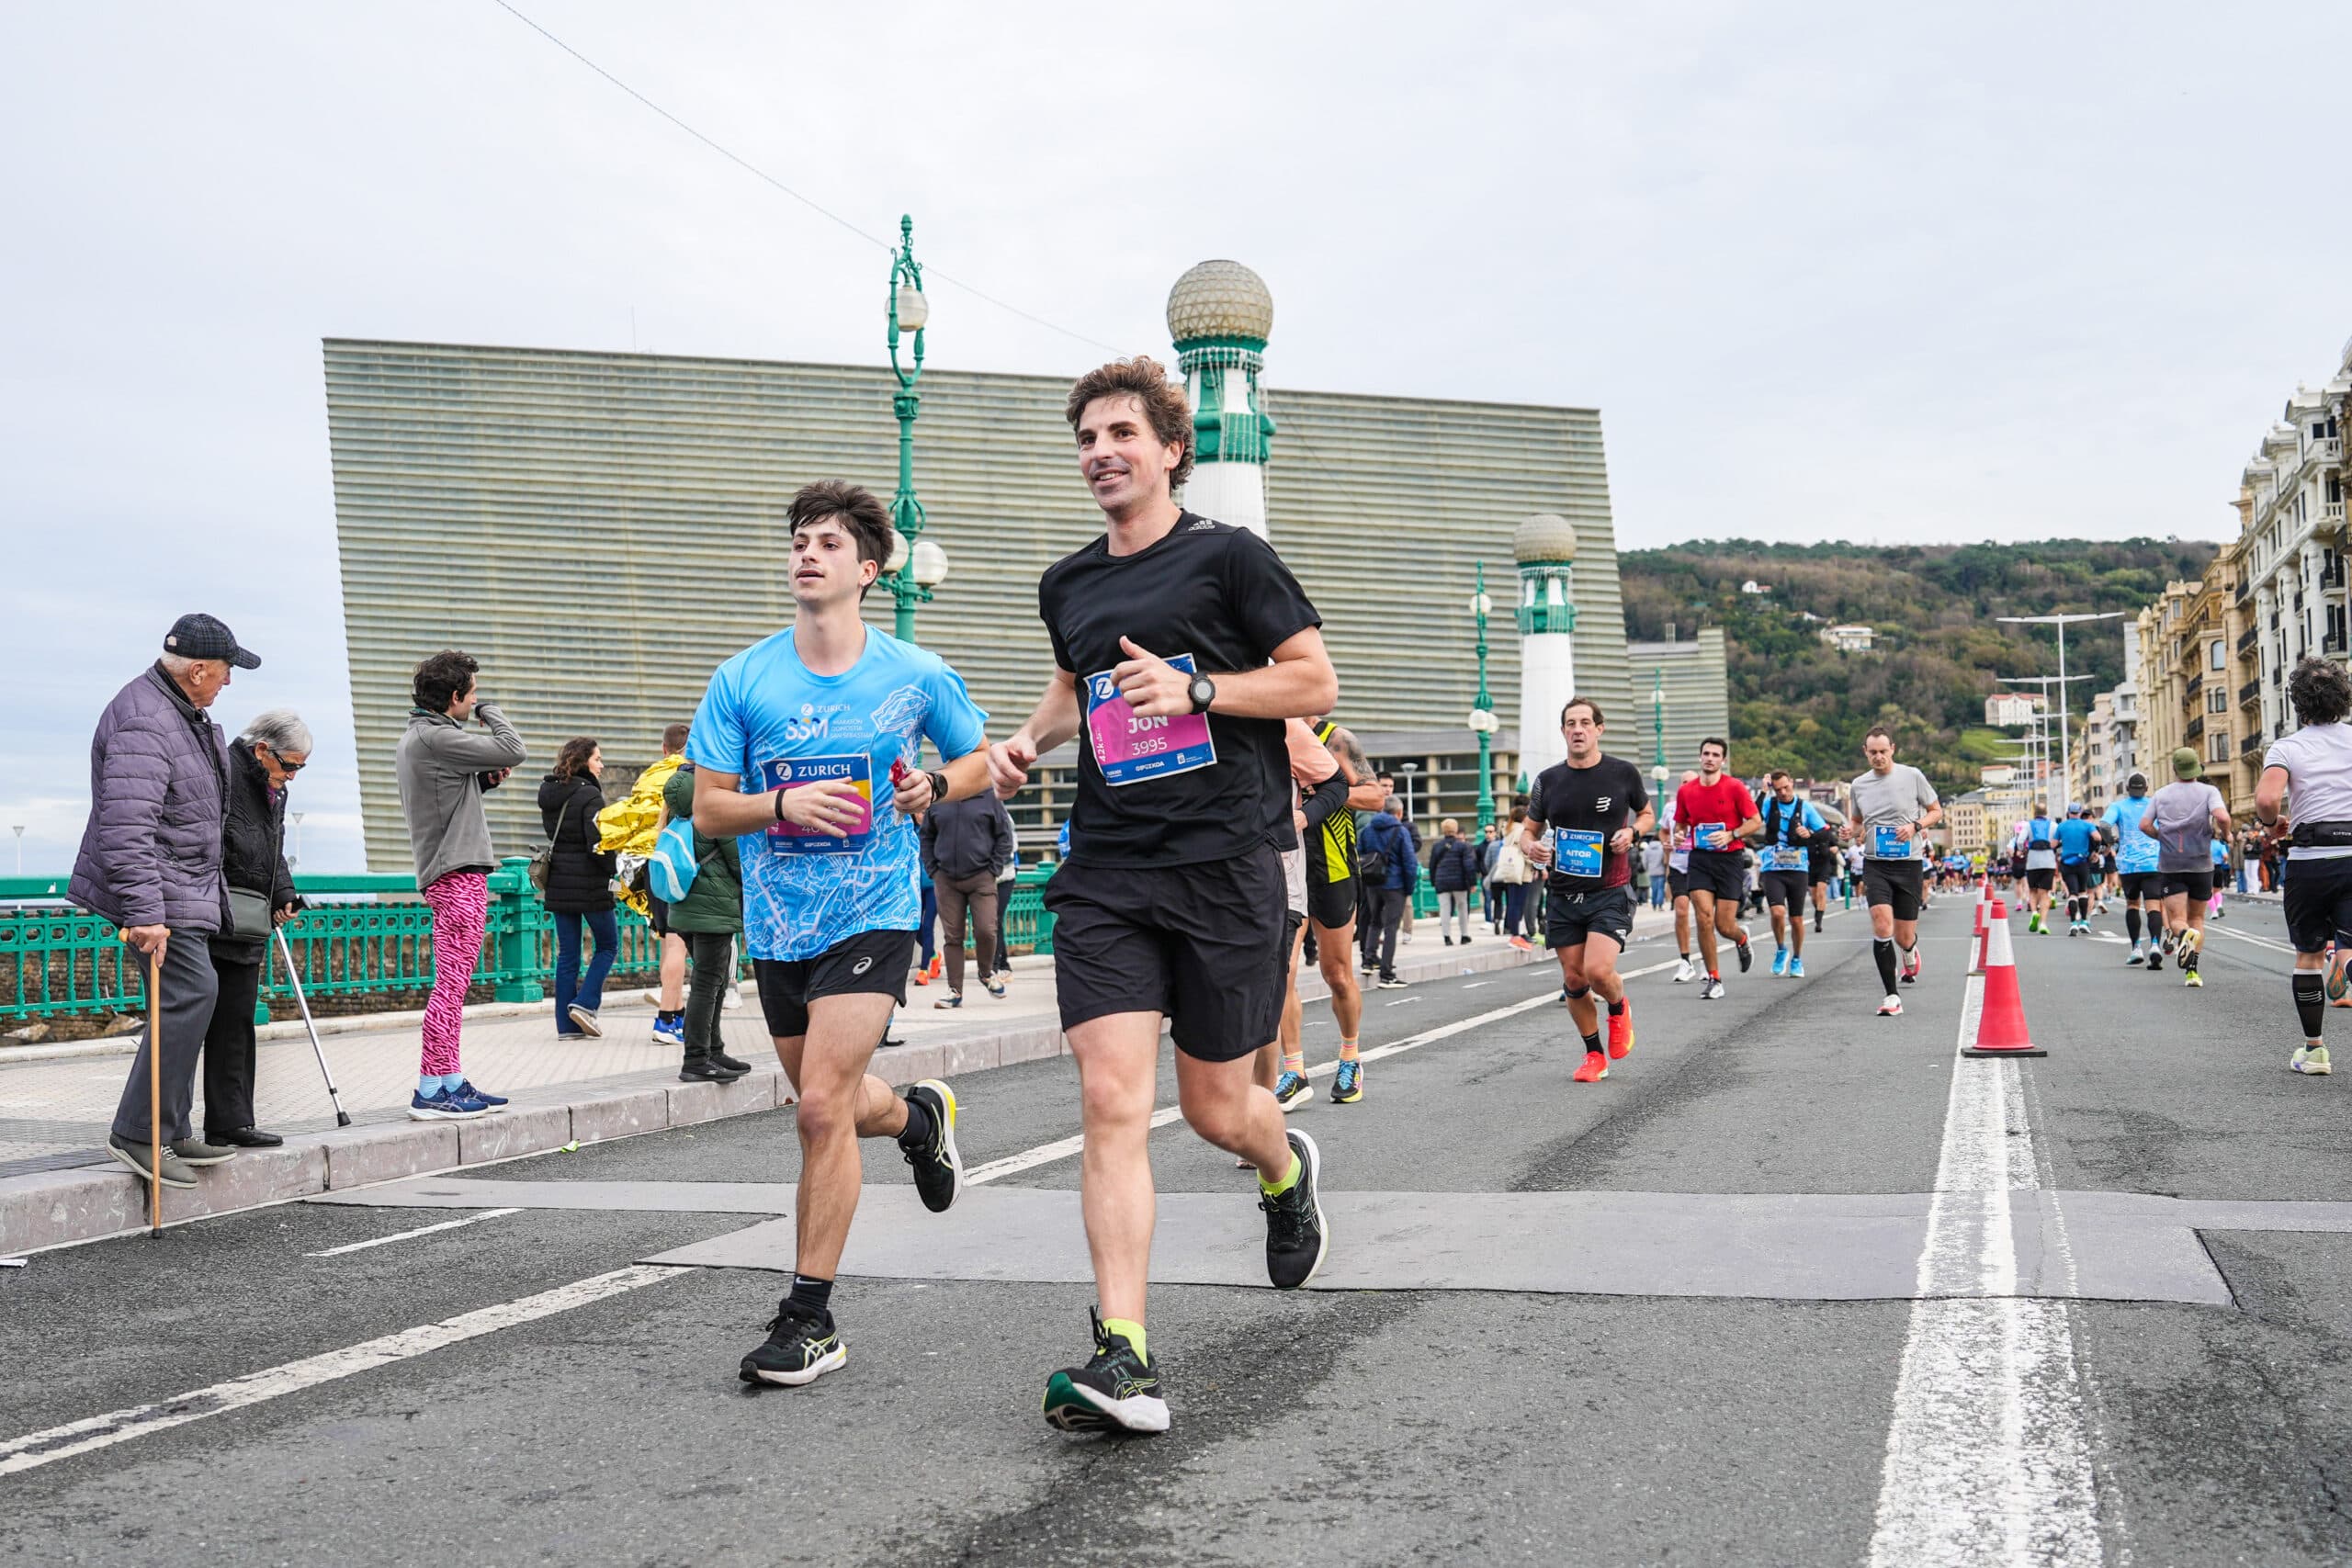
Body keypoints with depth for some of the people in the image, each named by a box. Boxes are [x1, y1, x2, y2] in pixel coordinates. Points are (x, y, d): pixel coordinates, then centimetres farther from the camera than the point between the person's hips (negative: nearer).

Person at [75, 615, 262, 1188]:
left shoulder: (184, 712, 12)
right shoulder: (143, 725, -23)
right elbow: (126, 827, -31)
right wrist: (145, 915, -35)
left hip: (189, 889, 11)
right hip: (155, 889, -11)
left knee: (188, 997, 13)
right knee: (190, 992, -16)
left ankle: (173, 1133, 21)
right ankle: (137, 1131, -12)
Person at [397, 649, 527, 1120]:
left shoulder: (416, 736, 18)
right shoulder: (437, 737, -14)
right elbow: (514, 750, -17)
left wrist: (484, 779, 8)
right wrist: (489, 711, -1)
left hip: (446, 874, 11)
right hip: (459, 874, -11)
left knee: (453, 985, 13)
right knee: (451, 983, -9)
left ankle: (452, 1083, 17)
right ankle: (431, 1091, -9)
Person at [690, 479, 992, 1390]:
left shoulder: (916, 676, -3)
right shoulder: (741, 681, -2)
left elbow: (980, 760, 12)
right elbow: (707, 810, -1)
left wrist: (935, 786, -10)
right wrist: (784, 804, -20)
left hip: (872, 913, -3)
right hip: (777, 924, 4)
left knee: (822, 1107, -16)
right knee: (832, 1108, 17)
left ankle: (811, 1319, -4)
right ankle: (920, 1116, 54)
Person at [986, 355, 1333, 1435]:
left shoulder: (1227, 557, -1)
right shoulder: (1067, 585, 15)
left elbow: (1316, 683, -2)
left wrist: (1195, 688, -14)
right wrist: (1027, 742, 13)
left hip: (1225, 866, -3)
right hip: (1106, 874, 4)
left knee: (1216, 1109, 6)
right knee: (1111, 1102, -11)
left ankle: (1286, 1172, 44)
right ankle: (1123, 1357, -12)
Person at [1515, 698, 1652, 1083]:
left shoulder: (1623, 773, -2)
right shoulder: (1549, 780, 3)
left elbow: (1647, 813, 14)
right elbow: (1529, 828, 13)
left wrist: (1632, 832, -8)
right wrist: (1530, 847, -10)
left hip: (1610, 892, -3)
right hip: (1563, 893, 3)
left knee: (1598, 970, -19)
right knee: (1573, 979, 5)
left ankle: (1619, 1009, 16)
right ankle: (1594, 1054, 24)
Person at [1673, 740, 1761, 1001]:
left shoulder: (1735, 788, -5)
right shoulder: (1686, 791, 5)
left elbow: (1756, 822, -3)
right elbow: (1680, 824, 17)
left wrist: (1731, 835, -18)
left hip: (1730, 859, -2)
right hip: (1700, 859, 2)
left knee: (1724, 926, -3)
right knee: (1704, 918, -12)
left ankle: (1742, 939, 36)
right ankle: (1714, 979, -1)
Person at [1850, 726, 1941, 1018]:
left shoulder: (1912, 776, -1)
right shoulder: (1859, 785, 8)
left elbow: (1936, 811, 8)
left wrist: (1915, 826, -11)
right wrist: (1856, 832, -1)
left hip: (1908, 863, -1)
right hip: (1875, 864, 1)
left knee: (1904, 937, 2)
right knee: (1882, 924, -18)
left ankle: (1910, 953, 43)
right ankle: (1892, 996, -13)